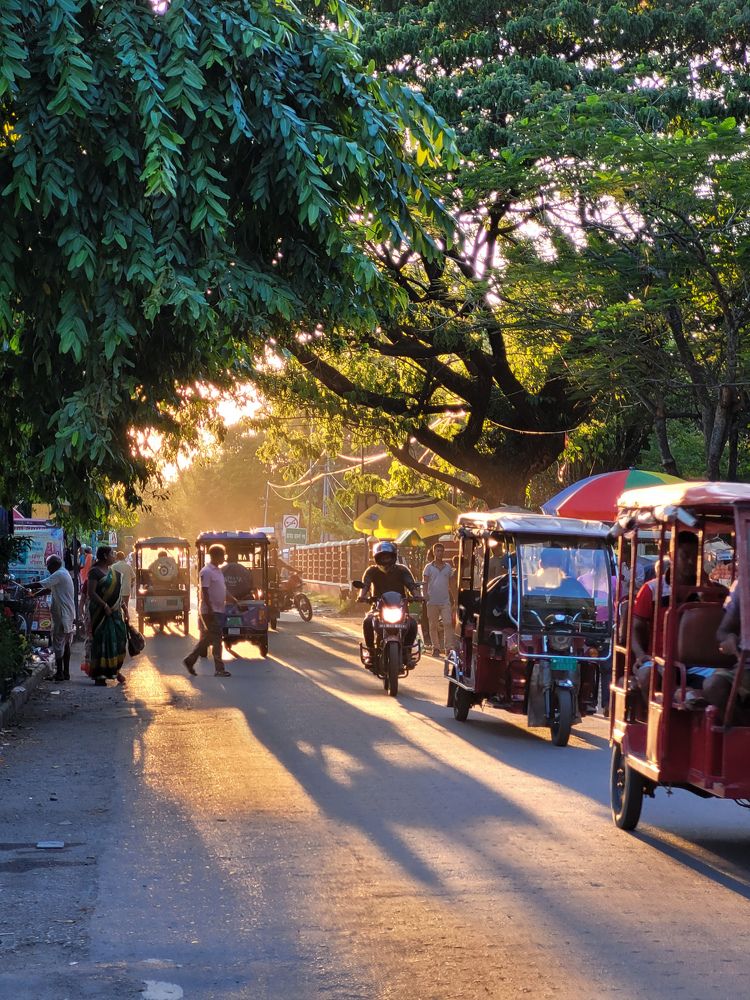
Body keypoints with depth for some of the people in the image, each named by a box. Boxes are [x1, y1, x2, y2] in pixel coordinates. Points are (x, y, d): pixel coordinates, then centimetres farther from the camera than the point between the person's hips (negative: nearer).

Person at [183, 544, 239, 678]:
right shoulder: (206, 572, -14)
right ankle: (219, 669, -3)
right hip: (210, 611, -9)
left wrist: (235, 601, 13)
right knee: (216, 639, -6)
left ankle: (190, 660, 21)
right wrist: (210, 610, -23)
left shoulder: (218, 571, 16)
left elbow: (224, 591, 21)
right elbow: (205, 592, -18)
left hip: (219, 611, 9)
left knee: (207, 639, 13)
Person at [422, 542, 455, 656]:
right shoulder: (429, 567, 5)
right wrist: (425, 594, -14)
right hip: (432, 600, -1)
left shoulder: (448, 567, 12)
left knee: (448, 623, -10)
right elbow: (425, 582, 1)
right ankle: (436, 648, 12)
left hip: (445, 600, 1)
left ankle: (448, 648, -10)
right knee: (433, 625, 4)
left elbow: (451, 583, 16)